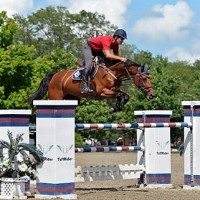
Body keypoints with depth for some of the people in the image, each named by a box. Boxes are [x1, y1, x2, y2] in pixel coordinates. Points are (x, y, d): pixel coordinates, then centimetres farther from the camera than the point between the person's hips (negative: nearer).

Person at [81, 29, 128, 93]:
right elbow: (108, 55, -49)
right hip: (88, 47, -10)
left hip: (98, 50, 10)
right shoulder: (107, 40, -37)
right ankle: (85, 87, -28)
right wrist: (121, 58, -53)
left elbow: (116, 56, -4)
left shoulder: (115, 44, -10)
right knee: (88, 65, -26)